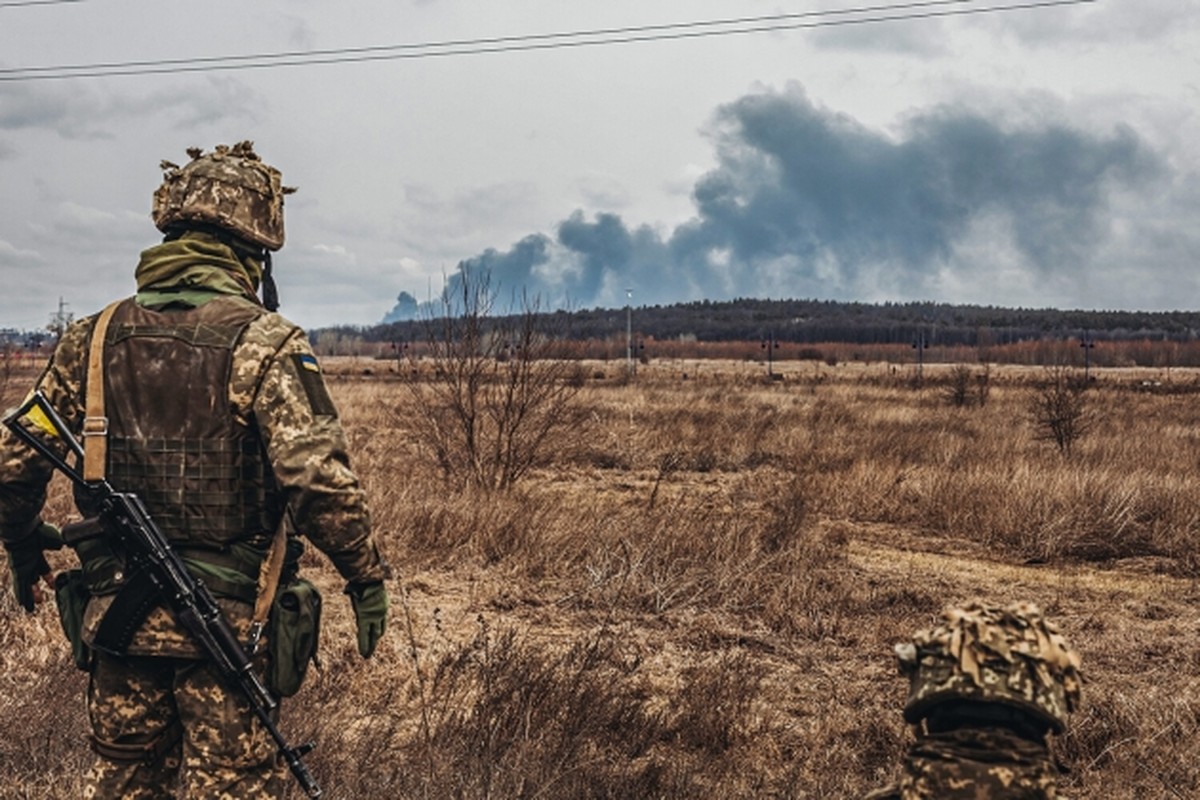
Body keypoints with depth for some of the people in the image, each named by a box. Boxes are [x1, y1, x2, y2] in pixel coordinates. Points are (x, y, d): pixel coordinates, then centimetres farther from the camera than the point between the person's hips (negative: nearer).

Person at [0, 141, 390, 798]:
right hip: (227, 621, -5)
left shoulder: (93, 338, 2)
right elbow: (319, 478, -22)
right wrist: (365, 575, -9)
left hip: (114, 615, 5)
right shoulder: (261, 342, -13)